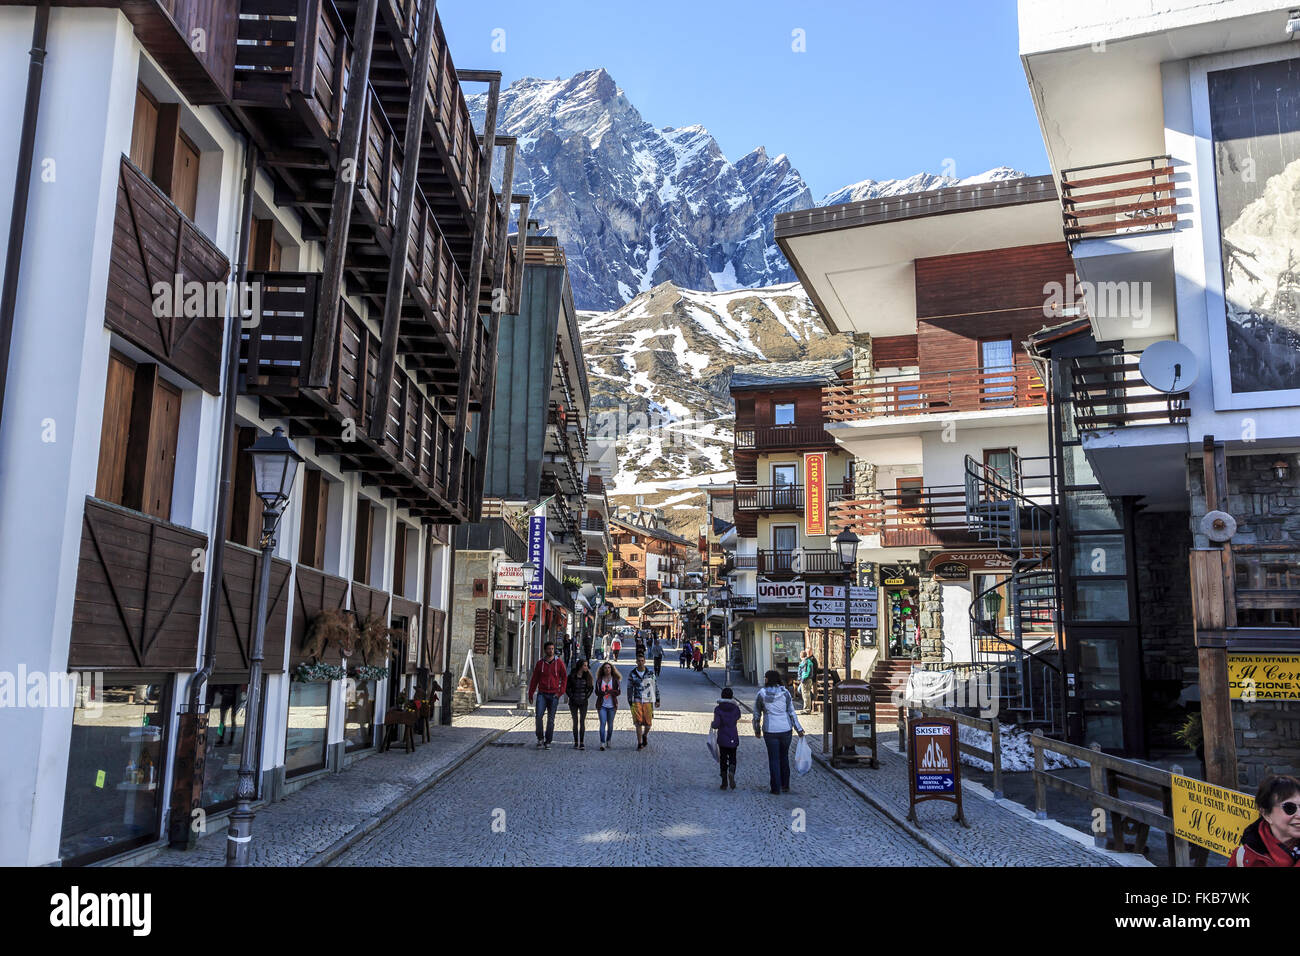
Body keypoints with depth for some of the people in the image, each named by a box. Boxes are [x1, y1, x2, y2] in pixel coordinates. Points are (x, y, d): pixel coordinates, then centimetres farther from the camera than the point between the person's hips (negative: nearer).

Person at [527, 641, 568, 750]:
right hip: (542, 694, 0)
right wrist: (530, 694, 9)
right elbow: (534, 679, 11)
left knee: (551, 719, 3)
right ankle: (540, 739, 4)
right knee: (539, 716, -13)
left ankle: (548, 742, 13)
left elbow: (564, 678, 5)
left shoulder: (559, 663, 3)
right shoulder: (540, 663, 6)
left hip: (554, 695, 0)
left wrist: (560, 691, -5)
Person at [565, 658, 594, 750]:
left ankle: (582, 743, -2)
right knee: (575, 722, 4)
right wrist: (571, 697, -5)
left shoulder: (587, 676, 2)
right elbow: (567, 688, 2)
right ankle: (576, 742, 10)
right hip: (573, 703, -1)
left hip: (583, 702, 1)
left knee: (582, 721, -4)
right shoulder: (572, 676, -3)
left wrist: (587, 697, 1)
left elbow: (591, 687, 10)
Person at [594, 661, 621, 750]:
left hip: (612, 705, 0)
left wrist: (609, 691, -21)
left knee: (610, 724, 8)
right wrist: (602, 693, -16)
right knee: (603, 723, -11)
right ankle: (602, 743, -14)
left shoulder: (615, 679, 2)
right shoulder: (599, 680, 6)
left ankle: (609, 740, 27)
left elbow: (618, 692, -4)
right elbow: (596, 691, 6)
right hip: (602, 705, 0)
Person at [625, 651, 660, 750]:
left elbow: (655, 686, 8)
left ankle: (645, 735, 30)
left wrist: (657, 700, 7)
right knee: (638, 722, -7)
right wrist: (630, 702, 4)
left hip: (648, 701, 0)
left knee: (648, 723, -1)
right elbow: (629, 688, 7)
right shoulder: (632, 673, 1)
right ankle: (639, 743, 3)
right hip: (637, 701, 0)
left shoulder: (650, 673, 1)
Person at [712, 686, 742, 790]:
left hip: (722, 739, -1)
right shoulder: (735, 708, -5)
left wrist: (713, 724, 3)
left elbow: (716, 724, -18)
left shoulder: (718, 709, -11)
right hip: (733, 738, 1)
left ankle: (724, 783, 11)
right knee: (732, 758, 13)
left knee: (723, 759, 11)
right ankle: (731, 773, -17)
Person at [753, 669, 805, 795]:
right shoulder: (785, 693, -2)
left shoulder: (761, 694, -4)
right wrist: (799, 729, 4)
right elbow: (791, 712, -2)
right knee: (784, 757, 16)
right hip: (785, 729, 2)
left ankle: (776, 788, 5)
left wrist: (757, 730, 15)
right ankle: (785, 786, 22)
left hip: (770, 731, -2)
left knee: (773, 759, 6)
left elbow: (757, 714, 3)